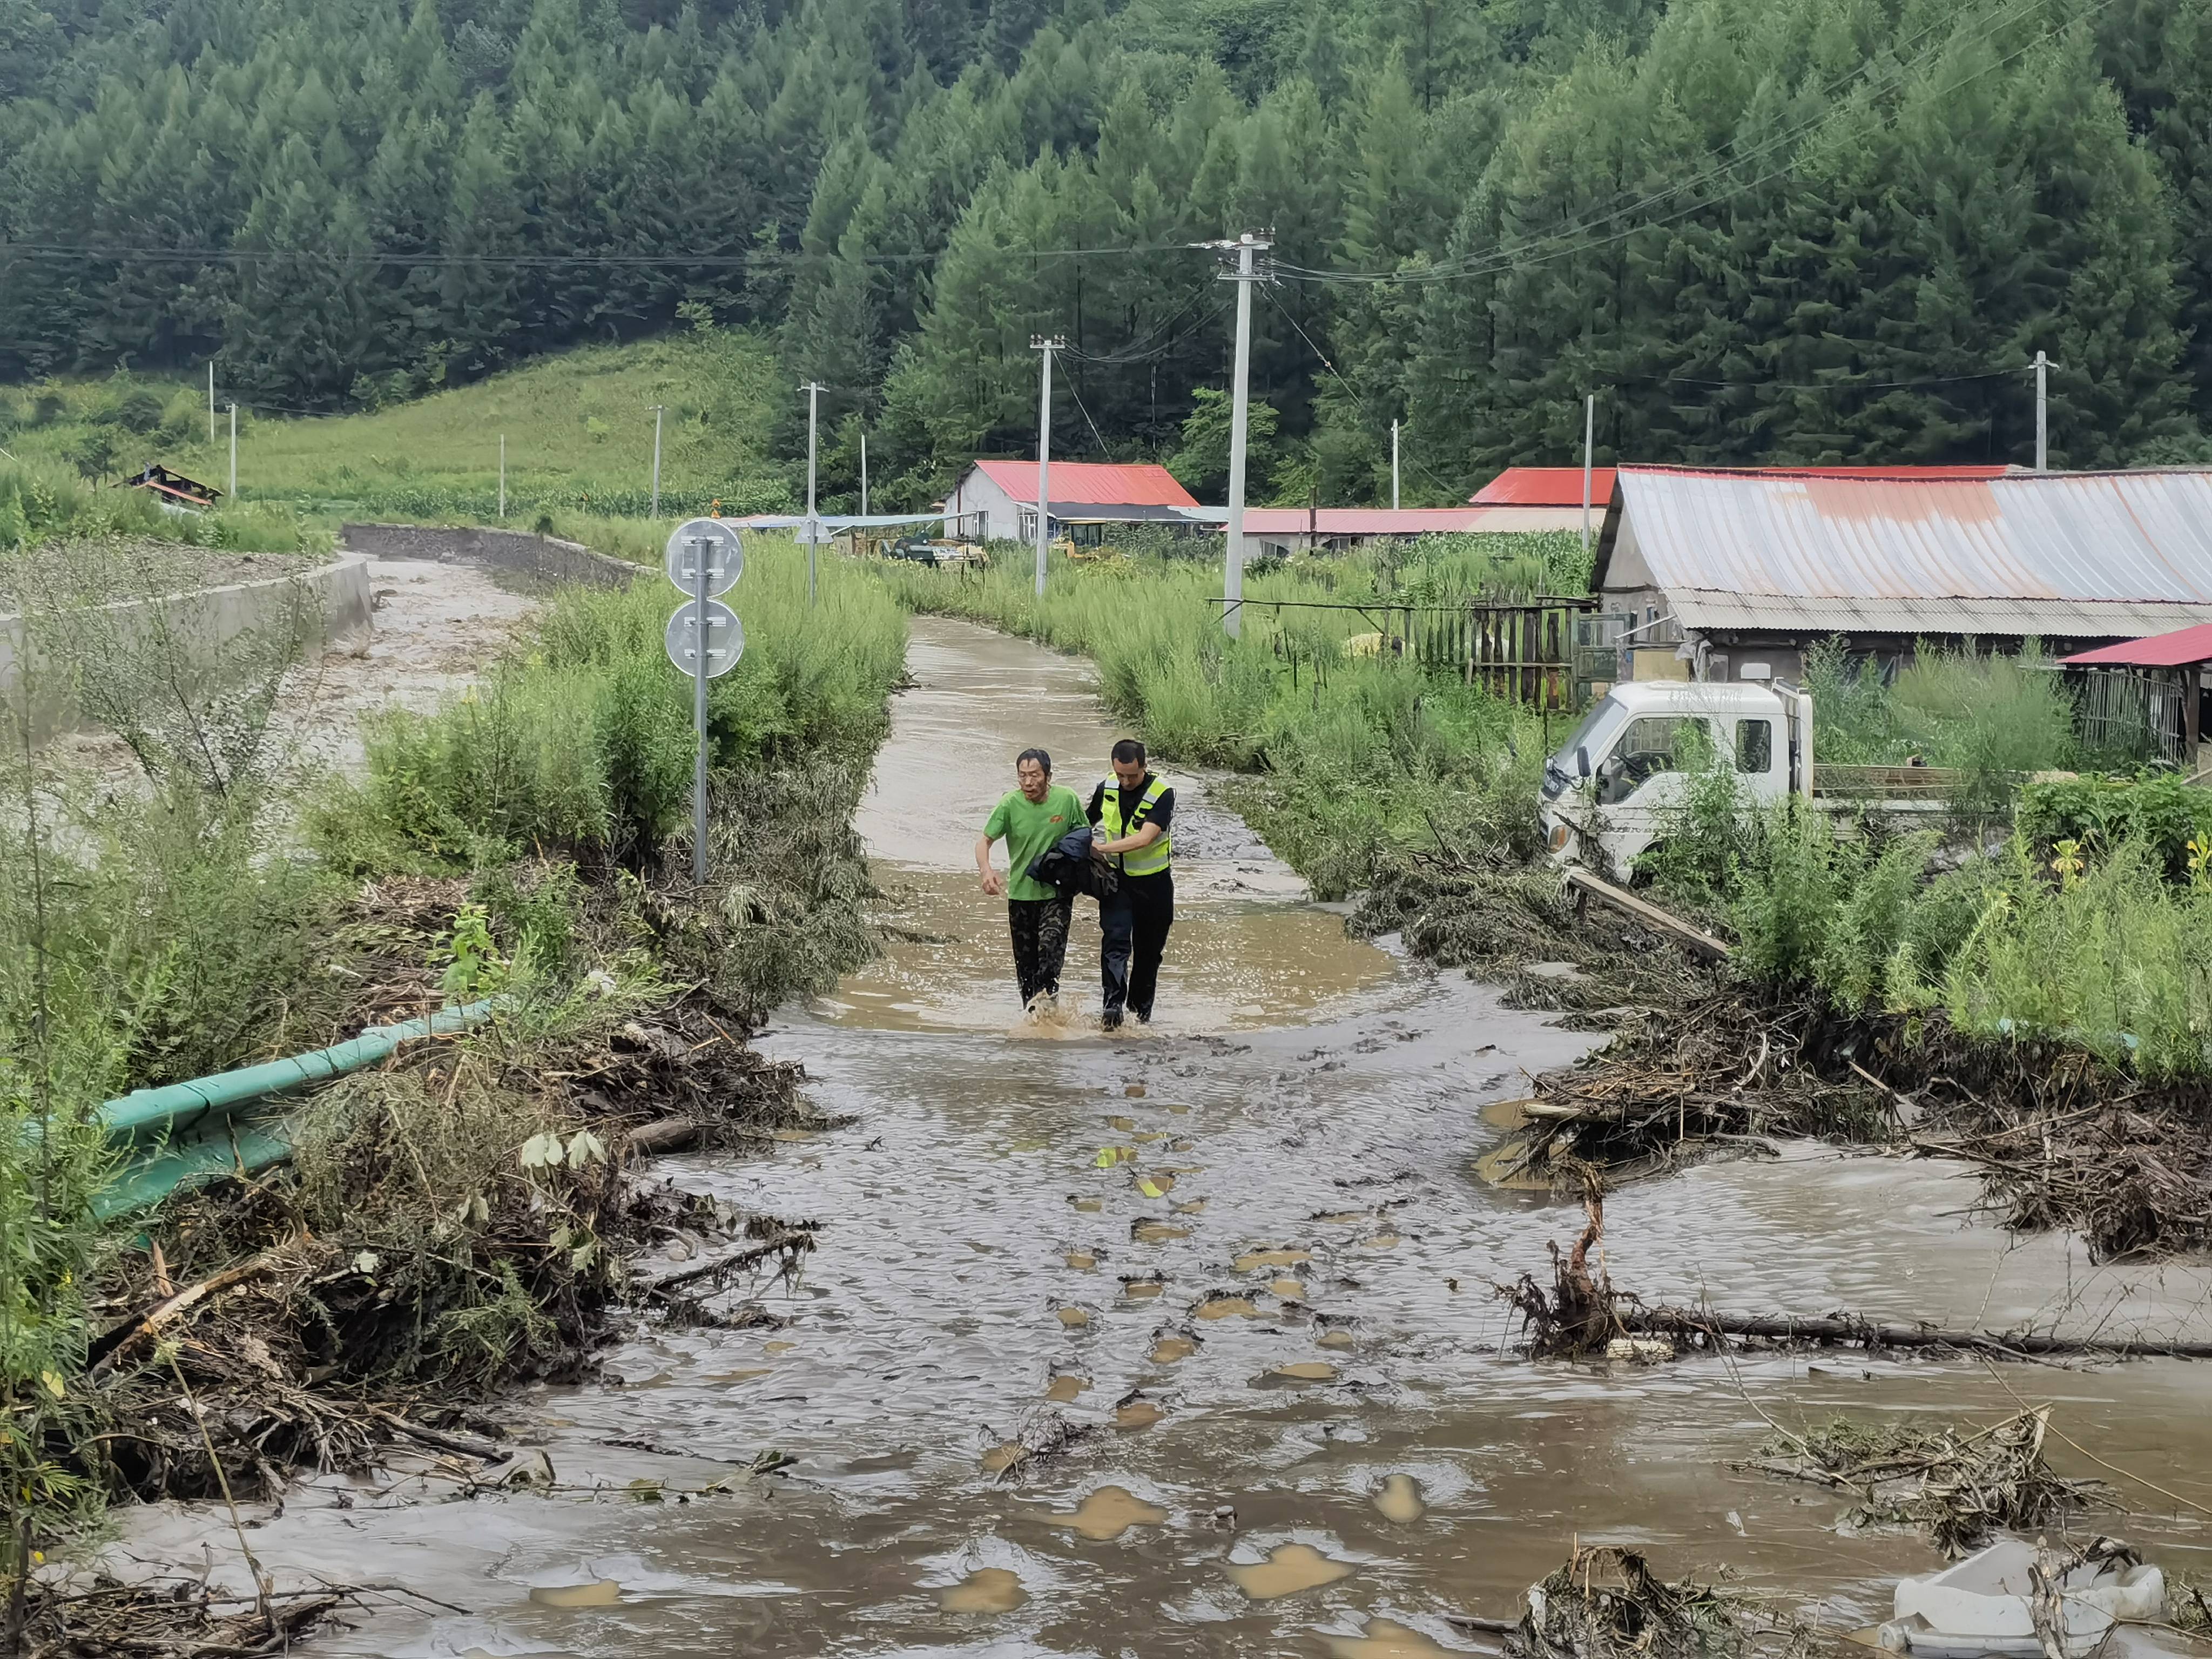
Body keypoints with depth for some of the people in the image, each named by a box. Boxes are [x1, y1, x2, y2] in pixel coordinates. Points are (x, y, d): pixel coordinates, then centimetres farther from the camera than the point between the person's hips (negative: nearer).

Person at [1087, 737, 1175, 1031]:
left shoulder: (1163, 793, -17)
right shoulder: (1107, 788, -1)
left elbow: (1145, 838, -27)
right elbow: (1086, 822, 17)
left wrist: (1103, 848, -28)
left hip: (1153, 882, -2)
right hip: (1116, 878, 2)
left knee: (1148, 949, 8)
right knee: (1115, 940, -16)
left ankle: (1141, 1011, 24)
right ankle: (1113, 1006, -26)